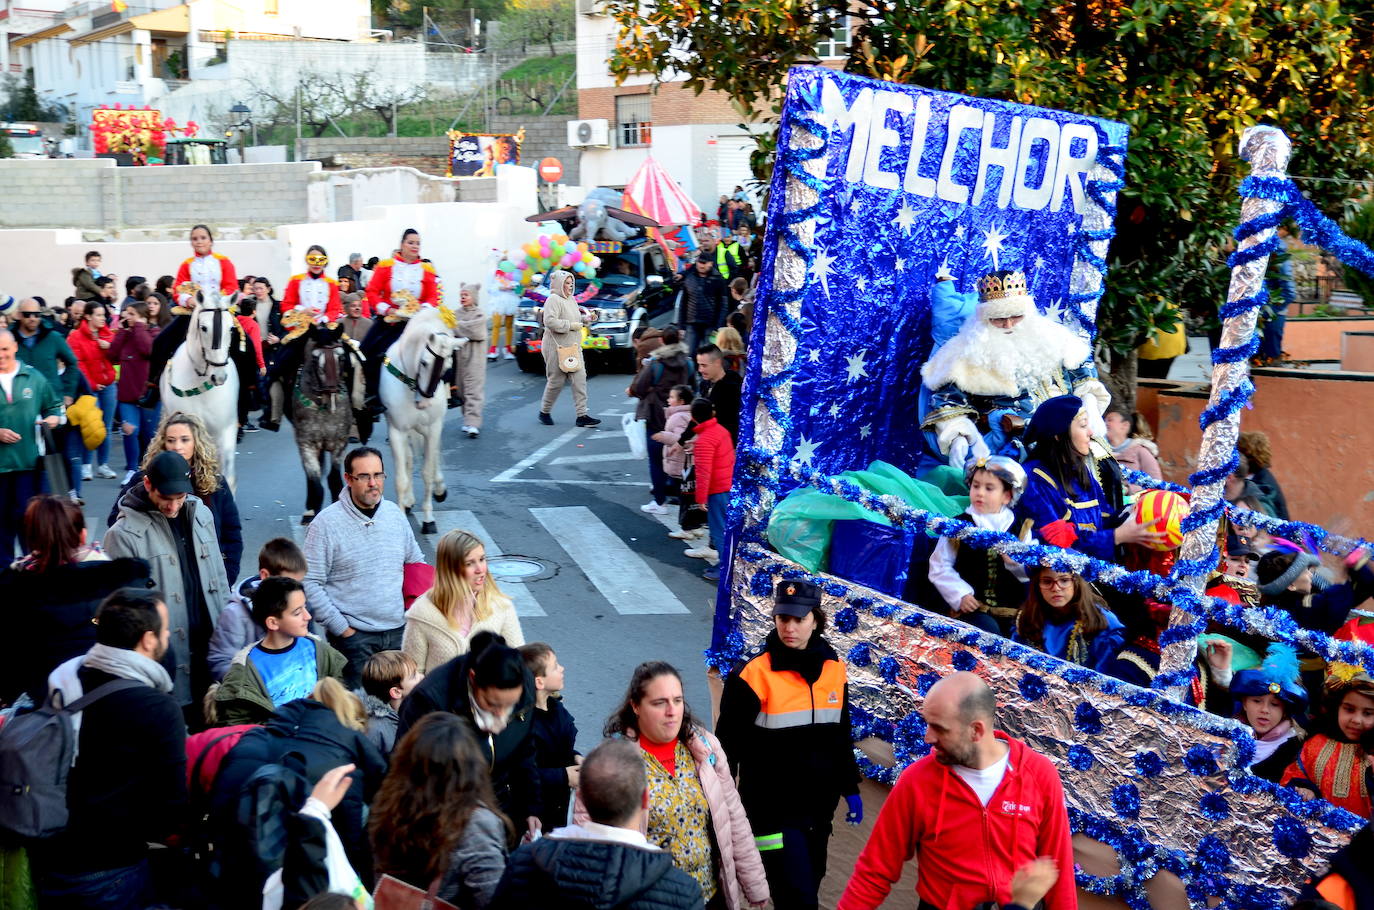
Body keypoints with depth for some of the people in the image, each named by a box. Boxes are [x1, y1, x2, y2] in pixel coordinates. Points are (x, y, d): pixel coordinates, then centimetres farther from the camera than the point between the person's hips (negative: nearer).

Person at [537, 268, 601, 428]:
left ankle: (582, 415, -2)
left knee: (580, 379, -1)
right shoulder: (554, 299, -12)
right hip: (557, 347, -8)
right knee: (556, 381, 0)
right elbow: (550, 321, -24)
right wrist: (571, 325, -19)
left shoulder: (571, 299, 16)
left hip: (573, 346, 8)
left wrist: (587, 318, 9)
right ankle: (544, 412, 19)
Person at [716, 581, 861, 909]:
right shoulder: (754, 673, -15)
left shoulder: (834, 668, 3)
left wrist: (850, 789, 17)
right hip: (773, 808, -6)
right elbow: (728, 743, -10)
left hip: (819, 806, 6)